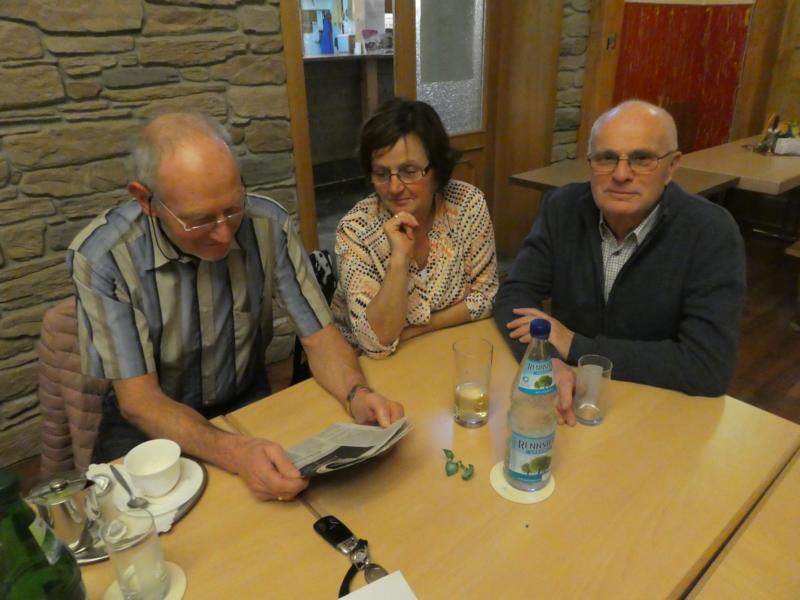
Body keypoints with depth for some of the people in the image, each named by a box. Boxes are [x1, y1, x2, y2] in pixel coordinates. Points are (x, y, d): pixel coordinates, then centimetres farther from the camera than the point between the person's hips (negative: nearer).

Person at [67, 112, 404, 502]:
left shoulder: (267, 225, -18)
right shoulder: (100, 256, -24)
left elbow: (319, 336, -12)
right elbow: (138, 399, -23)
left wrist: (357, 395, -33)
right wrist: (234, 453, -40)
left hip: (246, 401, 3)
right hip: (150, 420, -2)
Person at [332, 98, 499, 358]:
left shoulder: (468, 204, -13)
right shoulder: (356, 229, -19)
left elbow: (484, 296, -5)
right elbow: (377, 342, -22)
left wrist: (416, 328, -14)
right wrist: (400, 258, -31)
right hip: (366, 363, -2)